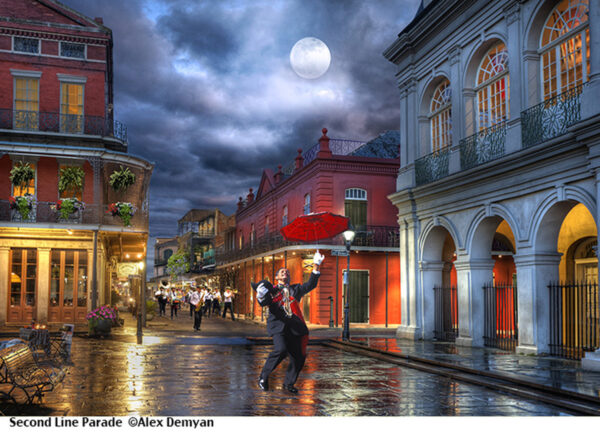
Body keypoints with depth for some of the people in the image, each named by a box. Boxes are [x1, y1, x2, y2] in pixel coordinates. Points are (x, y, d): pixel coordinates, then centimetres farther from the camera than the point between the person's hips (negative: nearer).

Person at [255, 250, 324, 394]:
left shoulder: (295, 289, 22)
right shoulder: (272, 290, 14)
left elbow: (310, 285, 11)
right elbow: (264, 303, -1)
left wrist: (316, 266, 4)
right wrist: (261, 296, -24)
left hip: (295, 327, 4)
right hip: (278, 325, -4)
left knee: (298, 357, 1)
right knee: (280, 350, -25)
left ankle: (288, 383, 23)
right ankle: (263, 377, -4)